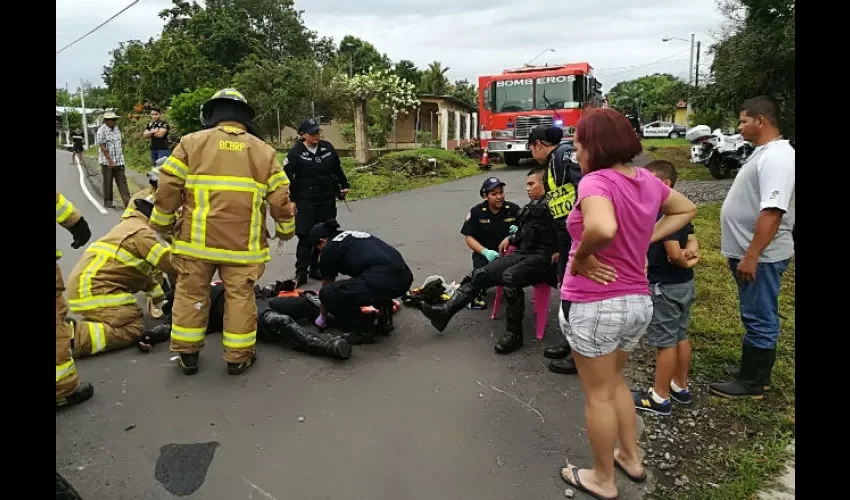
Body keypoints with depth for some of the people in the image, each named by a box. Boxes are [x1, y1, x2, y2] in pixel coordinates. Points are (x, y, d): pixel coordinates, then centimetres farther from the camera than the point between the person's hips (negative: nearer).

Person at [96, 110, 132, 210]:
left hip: (119, 161, 5)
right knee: (107, 183, 6)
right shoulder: (101, 131, -10)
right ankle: (108, 202, 16)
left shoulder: (117, 128, 10)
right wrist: (110, 160, -18)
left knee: (122, 182, -1)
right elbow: (102, 147, -14)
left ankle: (127, 201, -4)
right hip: (107, 162, -5)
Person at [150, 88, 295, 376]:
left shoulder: (191, 142, 2)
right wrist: (286, 231, 18)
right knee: (240, 297, 9)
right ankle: (238, 357, 17)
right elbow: (280, 199, 4)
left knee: (190, 294, 15)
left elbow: (167, 189, 0)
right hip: (243, 243, 0)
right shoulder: (264, 150, 6)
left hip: (197, 240, 0)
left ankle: (188, 355, 24)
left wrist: (161, 225, 13)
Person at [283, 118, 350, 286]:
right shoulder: (296, 152, -8)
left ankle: (315, 269, 18)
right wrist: (290, 200, -11)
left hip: (327, 199, 5)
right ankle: (301, 272, 0)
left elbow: (337, 169, 18)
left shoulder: (327, 147, 6)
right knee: (305, 236, -6)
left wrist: (344, 185, 19)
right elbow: (287, 177, -8)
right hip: (305, 201, -5)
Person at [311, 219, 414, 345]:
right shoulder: (354, 235, 32)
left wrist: (322, 317, 39)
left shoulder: (329, 249, 10)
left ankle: (365, 332, 8)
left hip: (384, 281, -9)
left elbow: (326, 286, 22)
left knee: (328, 293, 2)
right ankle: (384, 320, 26)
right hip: (405, 277, 9)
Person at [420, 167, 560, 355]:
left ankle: (514, 334, -22)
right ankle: (445, 310, -4)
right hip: (523, 253, 9)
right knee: (480, 274, -4)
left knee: (510, 276, -35)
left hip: (542, 257, -9)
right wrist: (511, 238, 22)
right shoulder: (531, 207, 20)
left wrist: (559, 252, -26)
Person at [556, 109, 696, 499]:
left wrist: (580, 258, -22)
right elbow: (686, 209, 20)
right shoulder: (646, 180, 3)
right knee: (615, 382, 28)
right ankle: (631, 458, 41)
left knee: (598, 394, 11)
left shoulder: (595, 181, -21)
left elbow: (603, 228, -42)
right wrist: (646, 240, 9)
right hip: (637, 301, 8)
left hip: (594, 305, -8)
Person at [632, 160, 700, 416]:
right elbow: (692, 241, 11)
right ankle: (680, 387, 32)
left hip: (665, 287, -10)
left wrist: (684, 260, -4)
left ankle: (660, 398, 12)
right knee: (680, 337, 18)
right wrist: (690, 253, -9)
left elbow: (674, 254, -24)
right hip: (684, 283, 10)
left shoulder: (662, 212, -22)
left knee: (665, 342, 1)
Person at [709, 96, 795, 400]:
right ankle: (756, 373, 31)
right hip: (749, 252, 11)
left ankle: (751, 383, 11)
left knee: (759, 319, 0)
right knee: (759, 317, 18)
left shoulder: (776, 157, -20)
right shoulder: (764, 153, 14)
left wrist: (751, 256, -29)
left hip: (760, 256, -11)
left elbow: (772, 212, -28)